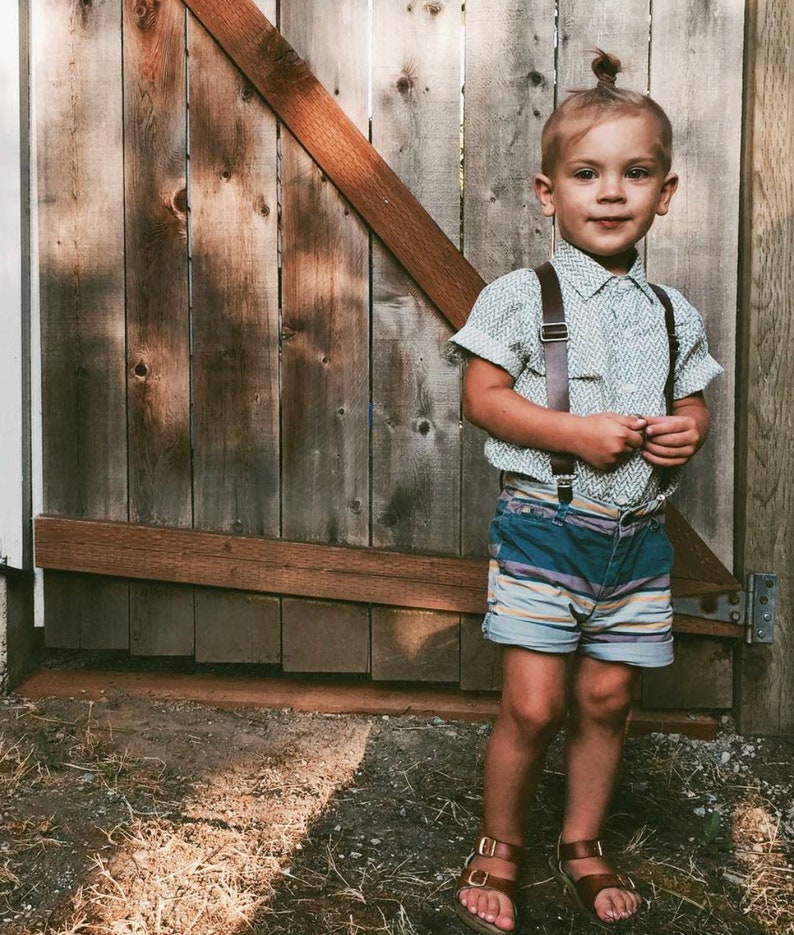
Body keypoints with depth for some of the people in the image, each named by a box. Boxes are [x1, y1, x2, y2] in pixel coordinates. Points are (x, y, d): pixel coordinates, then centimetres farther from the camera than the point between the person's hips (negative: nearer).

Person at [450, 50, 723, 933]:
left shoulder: (674, 314, 7)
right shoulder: (519, 296, -7)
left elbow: (693, 398, 16)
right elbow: (482, 396, -10)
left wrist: (691, 428, -7)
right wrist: (575, 431, -21)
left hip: (637, 537, 4)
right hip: (544, 529, -4)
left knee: (606, 698, 12)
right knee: (532, 704, -4)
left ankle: (582, 845, 32)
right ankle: (497, 849, 19)